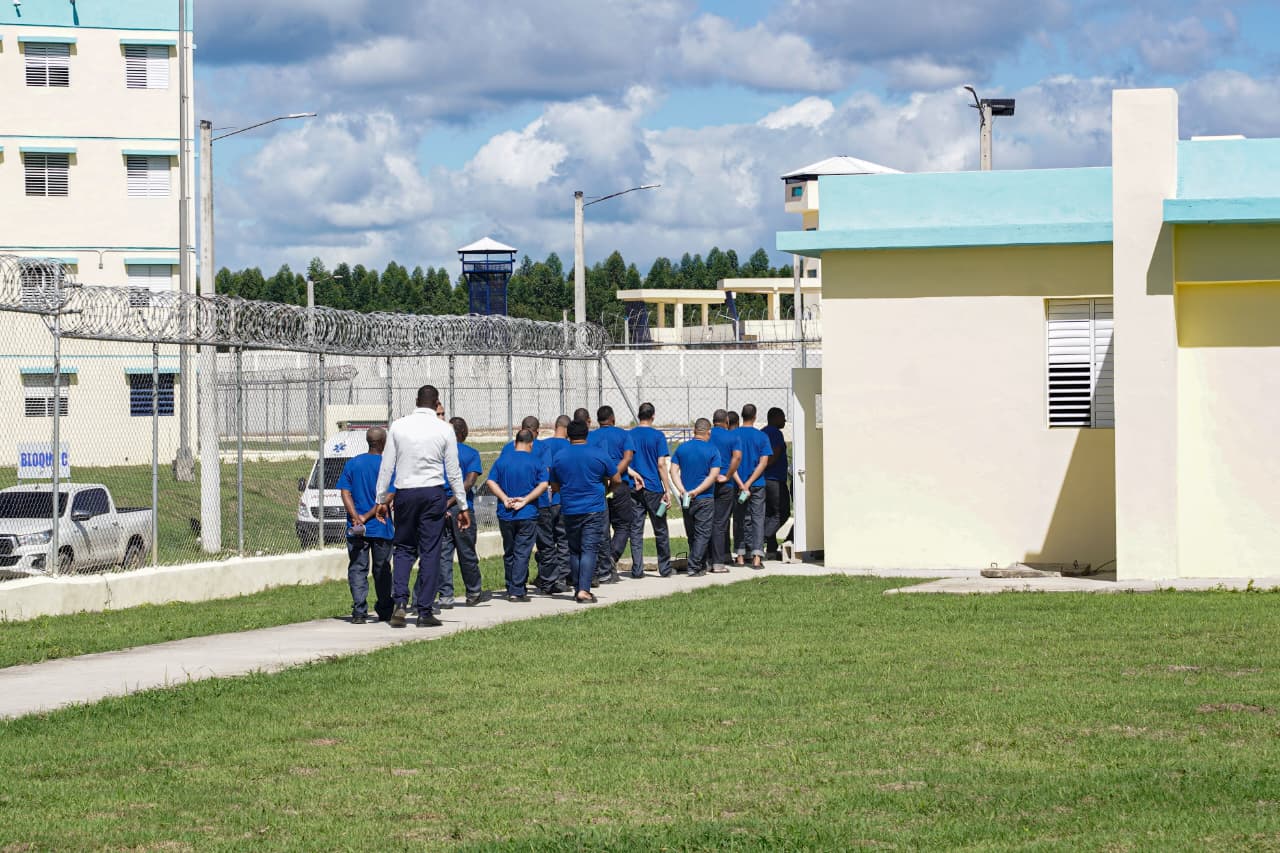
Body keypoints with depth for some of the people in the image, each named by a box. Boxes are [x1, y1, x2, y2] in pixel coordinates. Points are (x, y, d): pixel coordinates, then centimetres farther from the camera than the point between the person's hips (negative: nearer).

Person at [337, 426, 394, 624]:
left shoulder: (352, 464, 6)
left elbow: (346, 493, -2)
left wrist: (356, 517, -11)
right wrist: (367, 517, -11)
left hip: (356, 529, 1)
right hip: (381, 527, -1)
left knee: (357, 569, 1)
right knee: (382, 570, 11)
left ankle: (359, 611, -10)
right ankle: (384, 610, 19)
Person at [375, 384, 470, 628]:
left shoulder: (398, 426, 1)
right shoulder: (444, 429, -2)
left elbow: (386, 466, 3)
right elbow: (453, 471, 1)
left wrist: (381, 499, 11)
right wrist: (463, 506, 7)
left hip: (405, 494, 1)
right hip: (433, 493, -1)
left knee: (404, 549, 12)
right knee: (430, 552, 3)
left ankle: (400, 601, -7)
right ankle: (425, 612, 2)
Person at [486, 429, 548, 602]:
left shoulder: (502, 460, 5)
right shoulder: (536, 462, -2)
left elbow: (491, 482, -2)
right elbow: (543, 484, -11)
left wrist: (505, 499, -8)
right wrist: (525, 500, -12)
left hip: (505, 515, 3)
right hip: (528, 515, -3)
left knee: (509, 553, 13)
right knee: (522, 553, -2)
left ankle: (511, 589, 19)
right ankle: (517, 591, -7)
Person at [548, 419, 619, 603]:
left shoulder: (559, 457, 2)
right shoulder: (598, 455, -4)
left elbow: (554, 486, 12)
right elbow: (616, 480, 5)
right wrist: (604, 485, 26)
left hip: (569, 510, 2)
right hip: (594, 510, -2)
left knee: (574, 550, 13)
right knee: (589, 549, -5)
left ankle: (578, 589, 16)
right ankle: (584, 590, -15)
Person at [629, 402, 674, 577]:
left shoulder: (629, 436, 4)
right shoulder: (657, 436, -5)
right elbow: (661, 465, -9)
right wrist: (668, 490, -7)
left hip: (634, 489, 2)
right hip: (654, 488, -2)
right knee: (660, 531, 7)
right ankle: (665, 569, 10)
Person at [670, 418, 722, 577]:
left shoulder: (682, 448, 5)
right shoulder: (712, 450, -6)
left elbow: (674, 471, -2)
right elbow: (713, 475, -14)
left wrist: (682, 490, -10)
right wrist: (697, 491, -15)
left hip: (686, 498, 4)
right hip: (705, 499, -4)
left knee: (692, 534, 15)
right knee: (703, 533, 0)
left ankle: (701, 565, 23)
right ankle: (694, 567, -9)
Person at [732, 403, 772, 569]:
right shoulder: (762, 437, -3)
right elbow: (764, 462, -8)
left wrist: (741, 485, -8)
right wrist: (748, 484, -10)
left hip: (737, 484, 1)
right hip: (757, 485, -1)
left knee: (741, 519, 11)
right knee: (757, 518, 0)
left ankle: (741, 555, 12)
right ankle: (757, 557, -10)